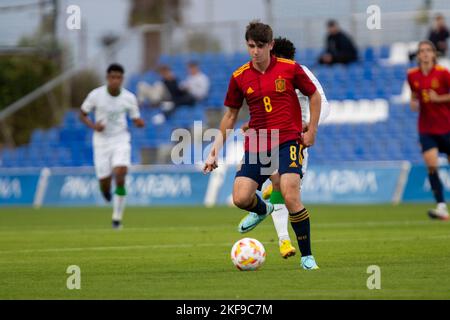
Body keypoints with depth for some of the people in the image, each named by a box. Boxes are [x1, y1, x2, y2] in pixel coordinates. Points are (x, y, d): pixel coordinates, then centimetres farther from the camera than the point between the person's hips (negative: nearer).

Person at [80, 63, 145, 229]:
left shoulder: (129, 98, -6)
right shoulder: (96, 95, -10)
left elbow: (136, 120, 4)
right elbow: (82, 114, 2)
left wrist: (139, 122, -21)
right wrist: (93, 125, -18)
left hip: (121, 140, 0)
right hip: (101, 142, 0)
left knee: (120, 175, -21)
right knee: (104, 182, -1)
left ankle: (117, 217, -7)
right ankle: (108, 194, 41)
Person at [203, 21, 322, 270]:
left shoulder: (289, 68, -3)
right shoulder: (239, 77, 4)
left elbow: (314, 95, 10)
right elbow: (231, 114, 15)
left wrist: (311, 131, 2)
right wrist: (215, 151, 11)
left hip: (287, 140, -3)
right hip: (256, 144, 3)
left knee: (291, 197, -20)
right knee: (241, 198, -10)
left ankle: (307, 256, -5)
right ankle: (262, 210, 29)